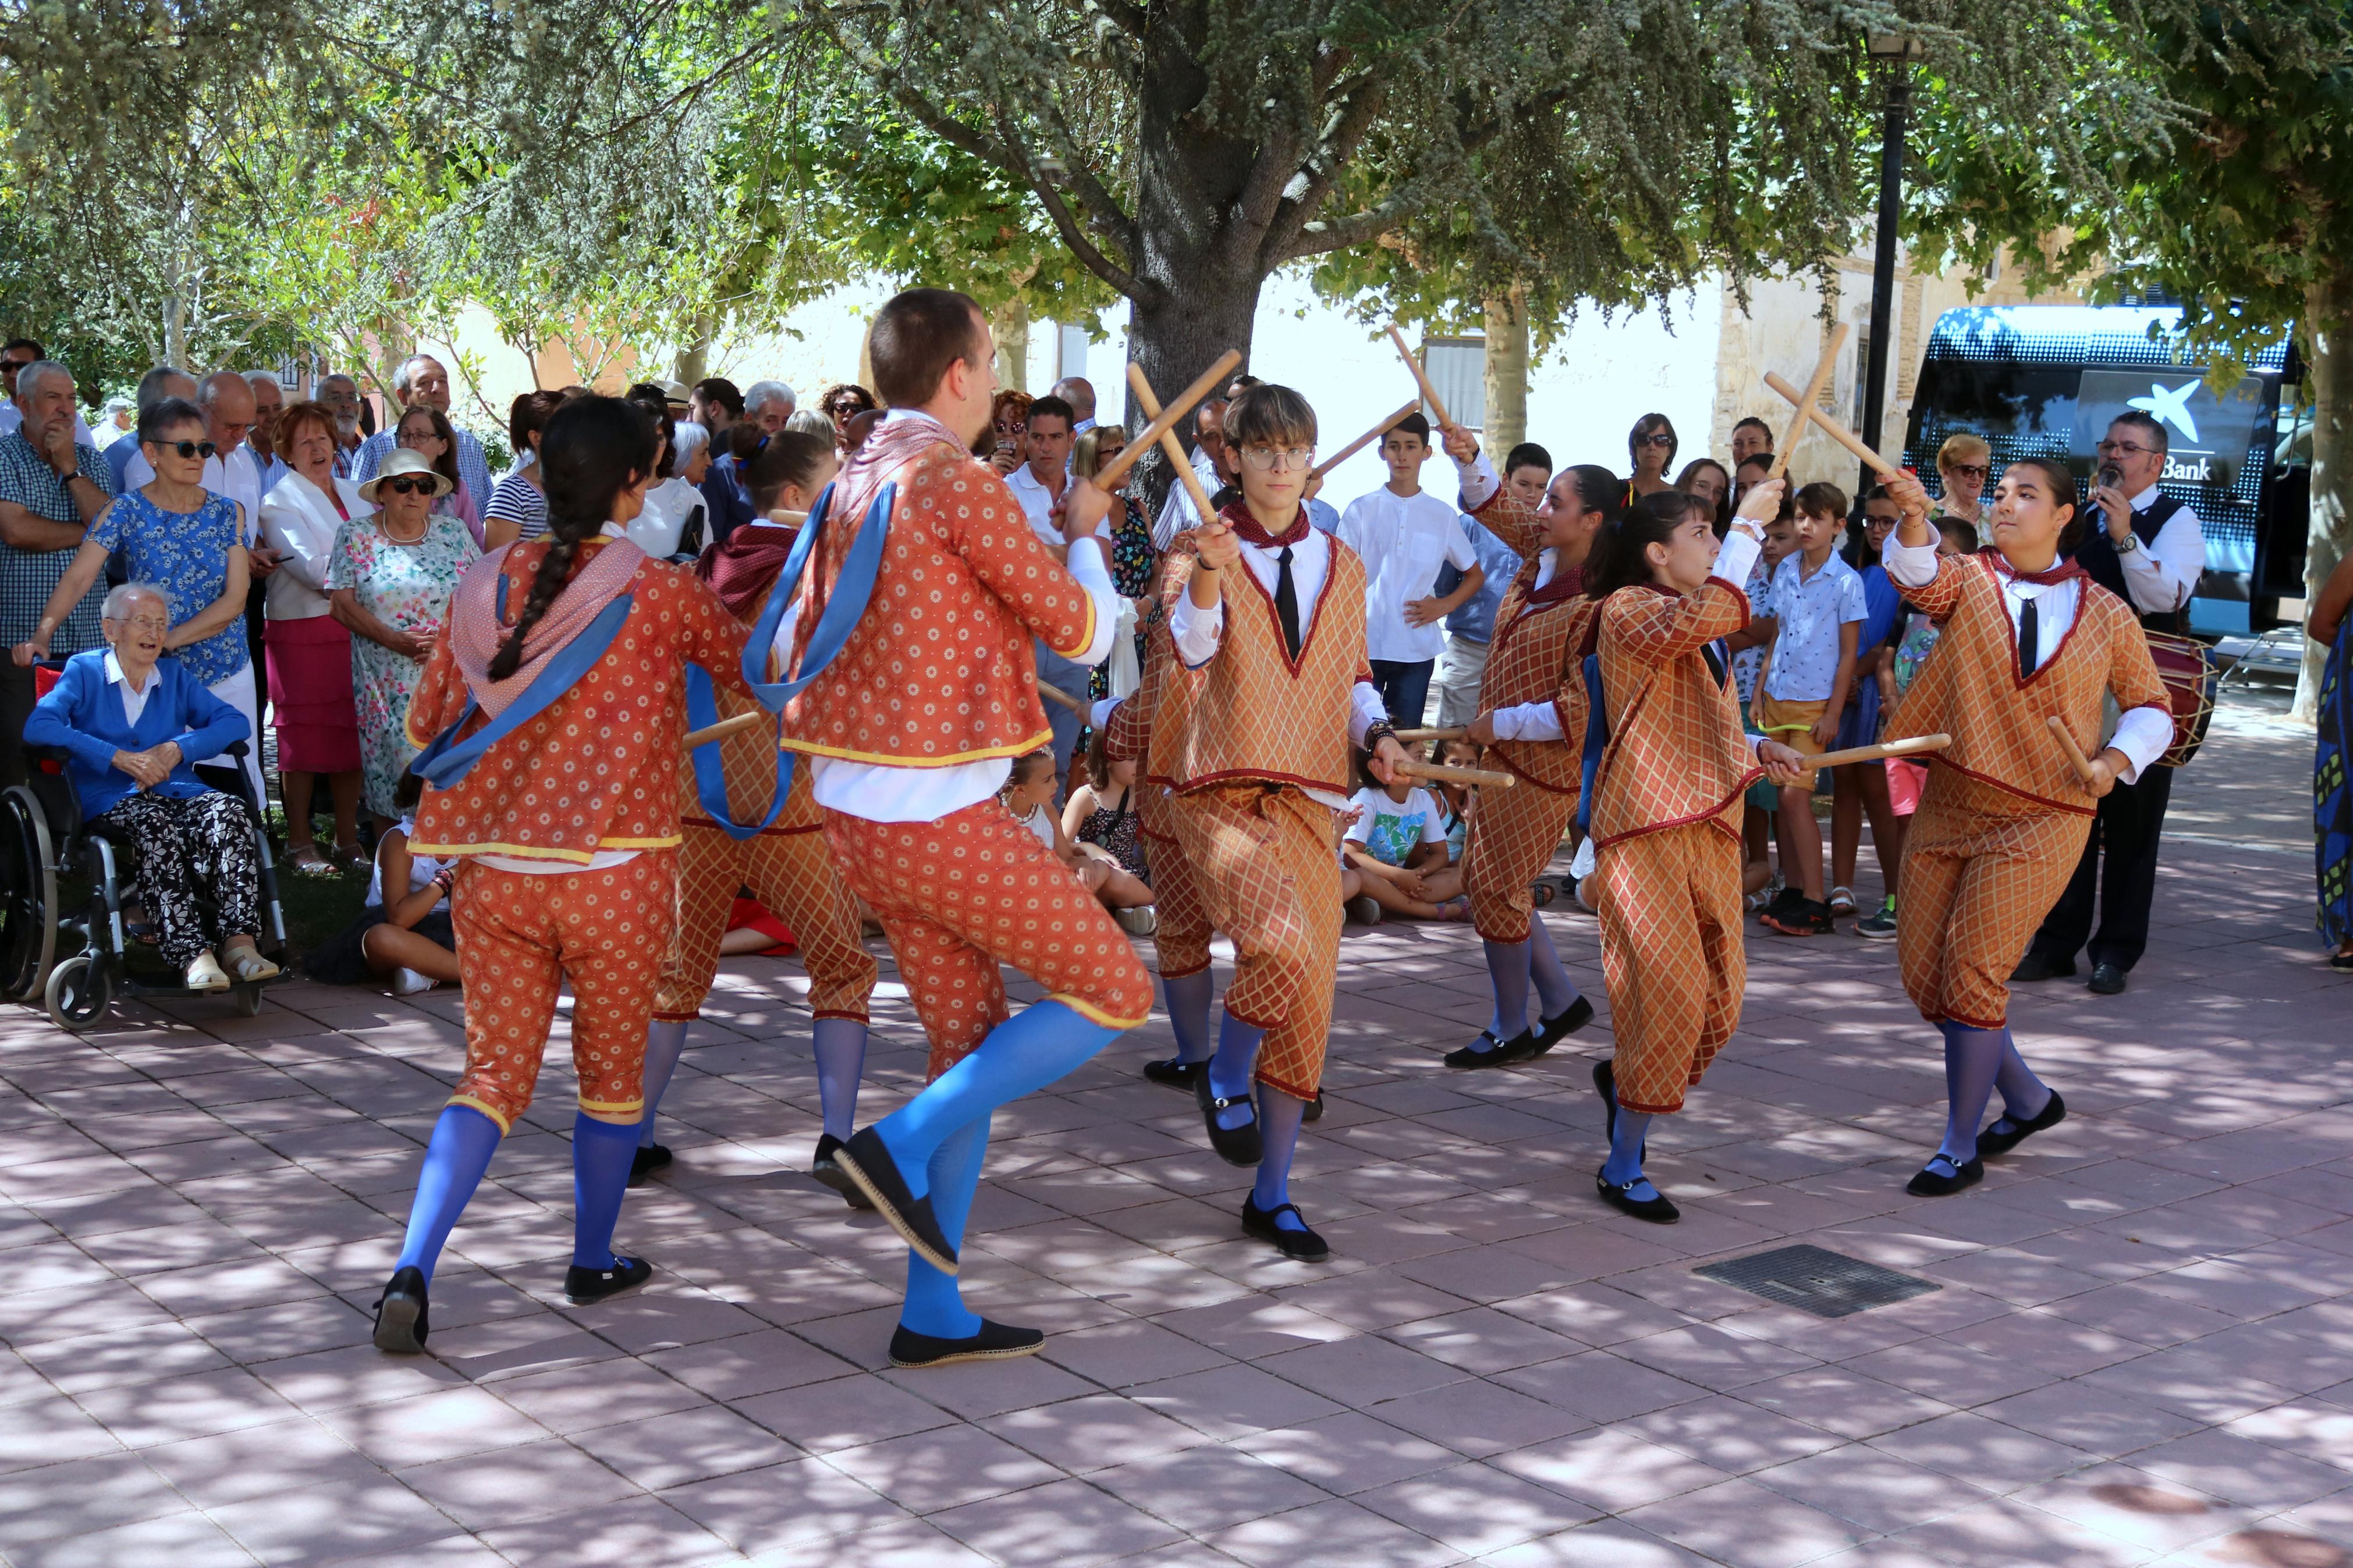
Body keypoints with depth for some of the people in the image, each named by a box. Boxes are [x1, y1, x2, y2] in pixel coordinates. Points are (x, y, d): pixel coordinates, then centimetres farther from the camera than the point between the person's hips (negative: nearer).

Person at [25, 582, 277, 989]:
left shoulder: (177, 676, 23)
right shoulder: (85, 671, 11)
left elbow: (236, 723, 11)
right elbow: (39, 727, -7)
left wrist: (177, 749, -7)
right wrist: (120, 758, -14)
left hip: (176, 790, 3)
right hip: (110, 798, -3)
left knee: (229, 811, -30)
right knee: (157, 826, -38)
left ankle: (238, 941, -44)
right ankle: (193, 955, -49)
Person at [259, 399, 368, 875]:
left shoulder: (353, 495, 17)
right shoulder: (280, 504, -3)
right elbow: (312, 568, -14)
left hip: (354, 630, 5)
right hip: (304, 633, -5)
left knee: (351, 734, 7)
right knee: (305, 738, -2)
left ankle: (347, 837, 16)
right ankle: (299, 842, 7)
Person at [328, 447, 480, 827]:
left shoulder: (453, 532, 8)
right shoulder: (356, 535, 4)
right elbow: (341, 604, -2)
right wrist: (392, 639, -15)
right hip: (387, 680, -1)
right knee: (392, 769, -3)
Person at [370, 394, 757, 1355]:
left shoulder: (485, 588, 2)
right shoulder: (663, 594, -8)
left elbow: (426, 726, 9)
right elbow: (748, 670, 10)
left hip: (494, 871, 3)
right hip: (616, 876, -3)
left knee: (493, 1072, 10)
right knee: (612, 1068, 17)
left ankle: (412, 1271, -6)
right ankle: (593, 1261, 30)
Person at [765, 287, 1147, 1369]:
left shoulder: (852, 485, 10)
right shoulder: (957, 483, -16)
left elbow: (791, 647, 18)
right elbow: (1084, 633, -10)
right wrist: (1082, 531, 9)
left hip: (854, 810, 9)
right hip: (938, 819, -9)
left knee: (971, 1037, 15)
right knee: (1112, 992, 2)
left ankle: (933, 1314, 17)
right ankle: (904, 1143, -5)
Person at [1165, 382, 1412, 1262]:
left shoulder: (1341, 565, 15)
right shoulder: (1211, 550, 1)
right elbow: (1192, 646, -18)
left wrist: (1376, 733, 2)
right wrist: (1206, 576, -38)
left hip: (1309, 804, 5)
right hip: (1222, 797, -5)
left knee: (1308, 1003, 3)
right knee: (1283, 945, -31)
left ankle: (1272, 1197, 18)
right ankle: (1225, 1081, 0)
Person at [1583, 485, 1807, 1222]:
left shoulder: (1695, 627, 22)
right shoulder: (1628, 609, -8)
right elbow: (1712, 614, -29)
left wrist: (1757, 749, 12)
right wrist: (1748, 522, -23)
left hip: (1709, 827, 9)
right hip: (1647, 828, -9)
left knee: (1719, 998, 7)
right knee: (1669, 990, -12)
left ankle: (1622, 1078, 35)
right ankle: (1622, 1169, -1)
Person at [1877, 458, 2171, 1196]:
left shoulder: (2105, 614, 1)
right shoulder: (1970, 580, 1)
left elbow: (2151, 705, 13)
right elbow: (1922, 579, -23)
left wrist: (2117, 759, -7)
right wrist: (1914, 520, -43)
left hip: (2042, 818, -3)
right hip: (1949, 803, 3)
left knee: (1972, 971, -11)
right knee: (1923, 973, 6)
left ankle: (1961, 1150, 5)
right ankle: (2029, 1099, 29)